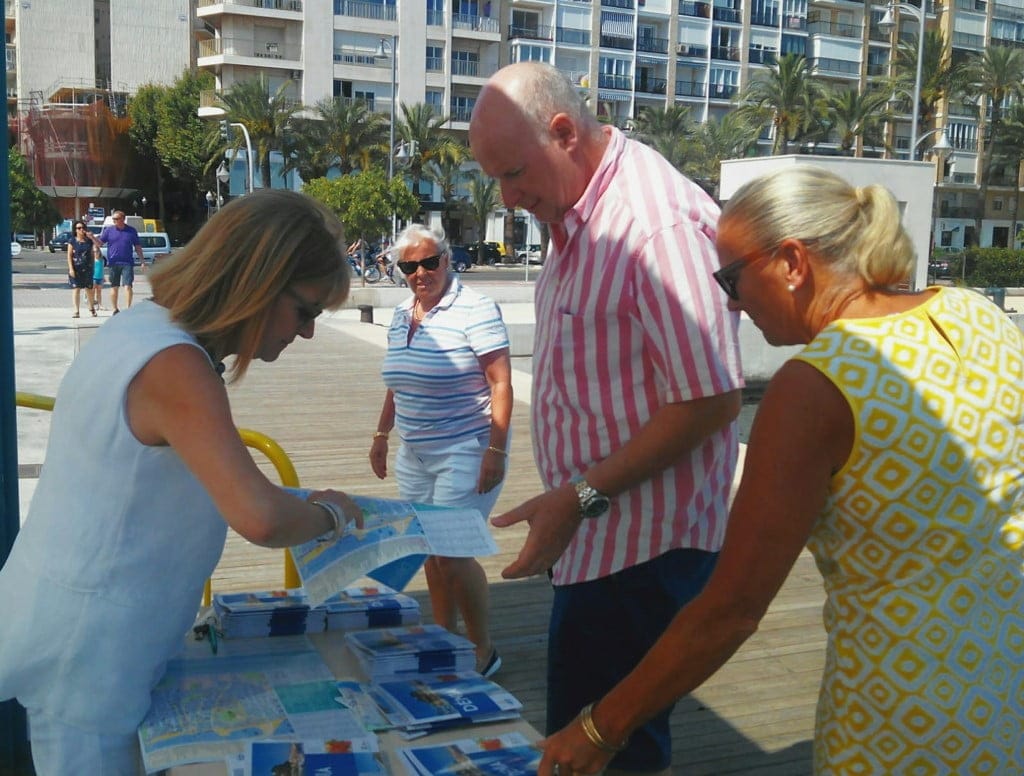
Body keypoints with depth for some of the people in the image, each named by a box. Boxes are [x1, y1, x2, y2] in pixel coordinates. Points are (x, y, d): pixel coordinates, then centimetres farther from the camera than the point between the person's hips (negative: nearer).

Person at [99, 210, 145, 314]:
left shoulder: (131, 231, 6)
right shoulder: (109, 230, 6)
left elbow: (138, 247, 10)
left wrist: (142, 262, 8)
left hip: (127, 263, -1)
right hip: (113, 263, 1)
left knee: (128, 286, -10)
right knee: (114, 287, 7)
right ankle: (115, 309, 17)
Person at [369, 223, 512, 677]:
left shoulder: (474, 310, -12)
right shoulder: (401, 316, 10)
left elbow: (500, 384, -15)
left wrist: (496, 449, -20)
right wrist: (382, 434, 22)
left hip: (465, 452, -7)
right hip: (414, 453, 7)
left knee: (451, 553, -9)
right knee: (430, 552, 11)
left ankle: (483, 651, 9)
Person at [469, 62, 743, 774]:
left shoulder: (660, 222, -20)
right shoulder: (578, 220, 11)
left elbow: (712, 400, -22)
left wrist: (581, 496, -19)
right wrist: (570, 503, 14)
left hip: (640, 547, -9)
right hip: (597, 533, 9)